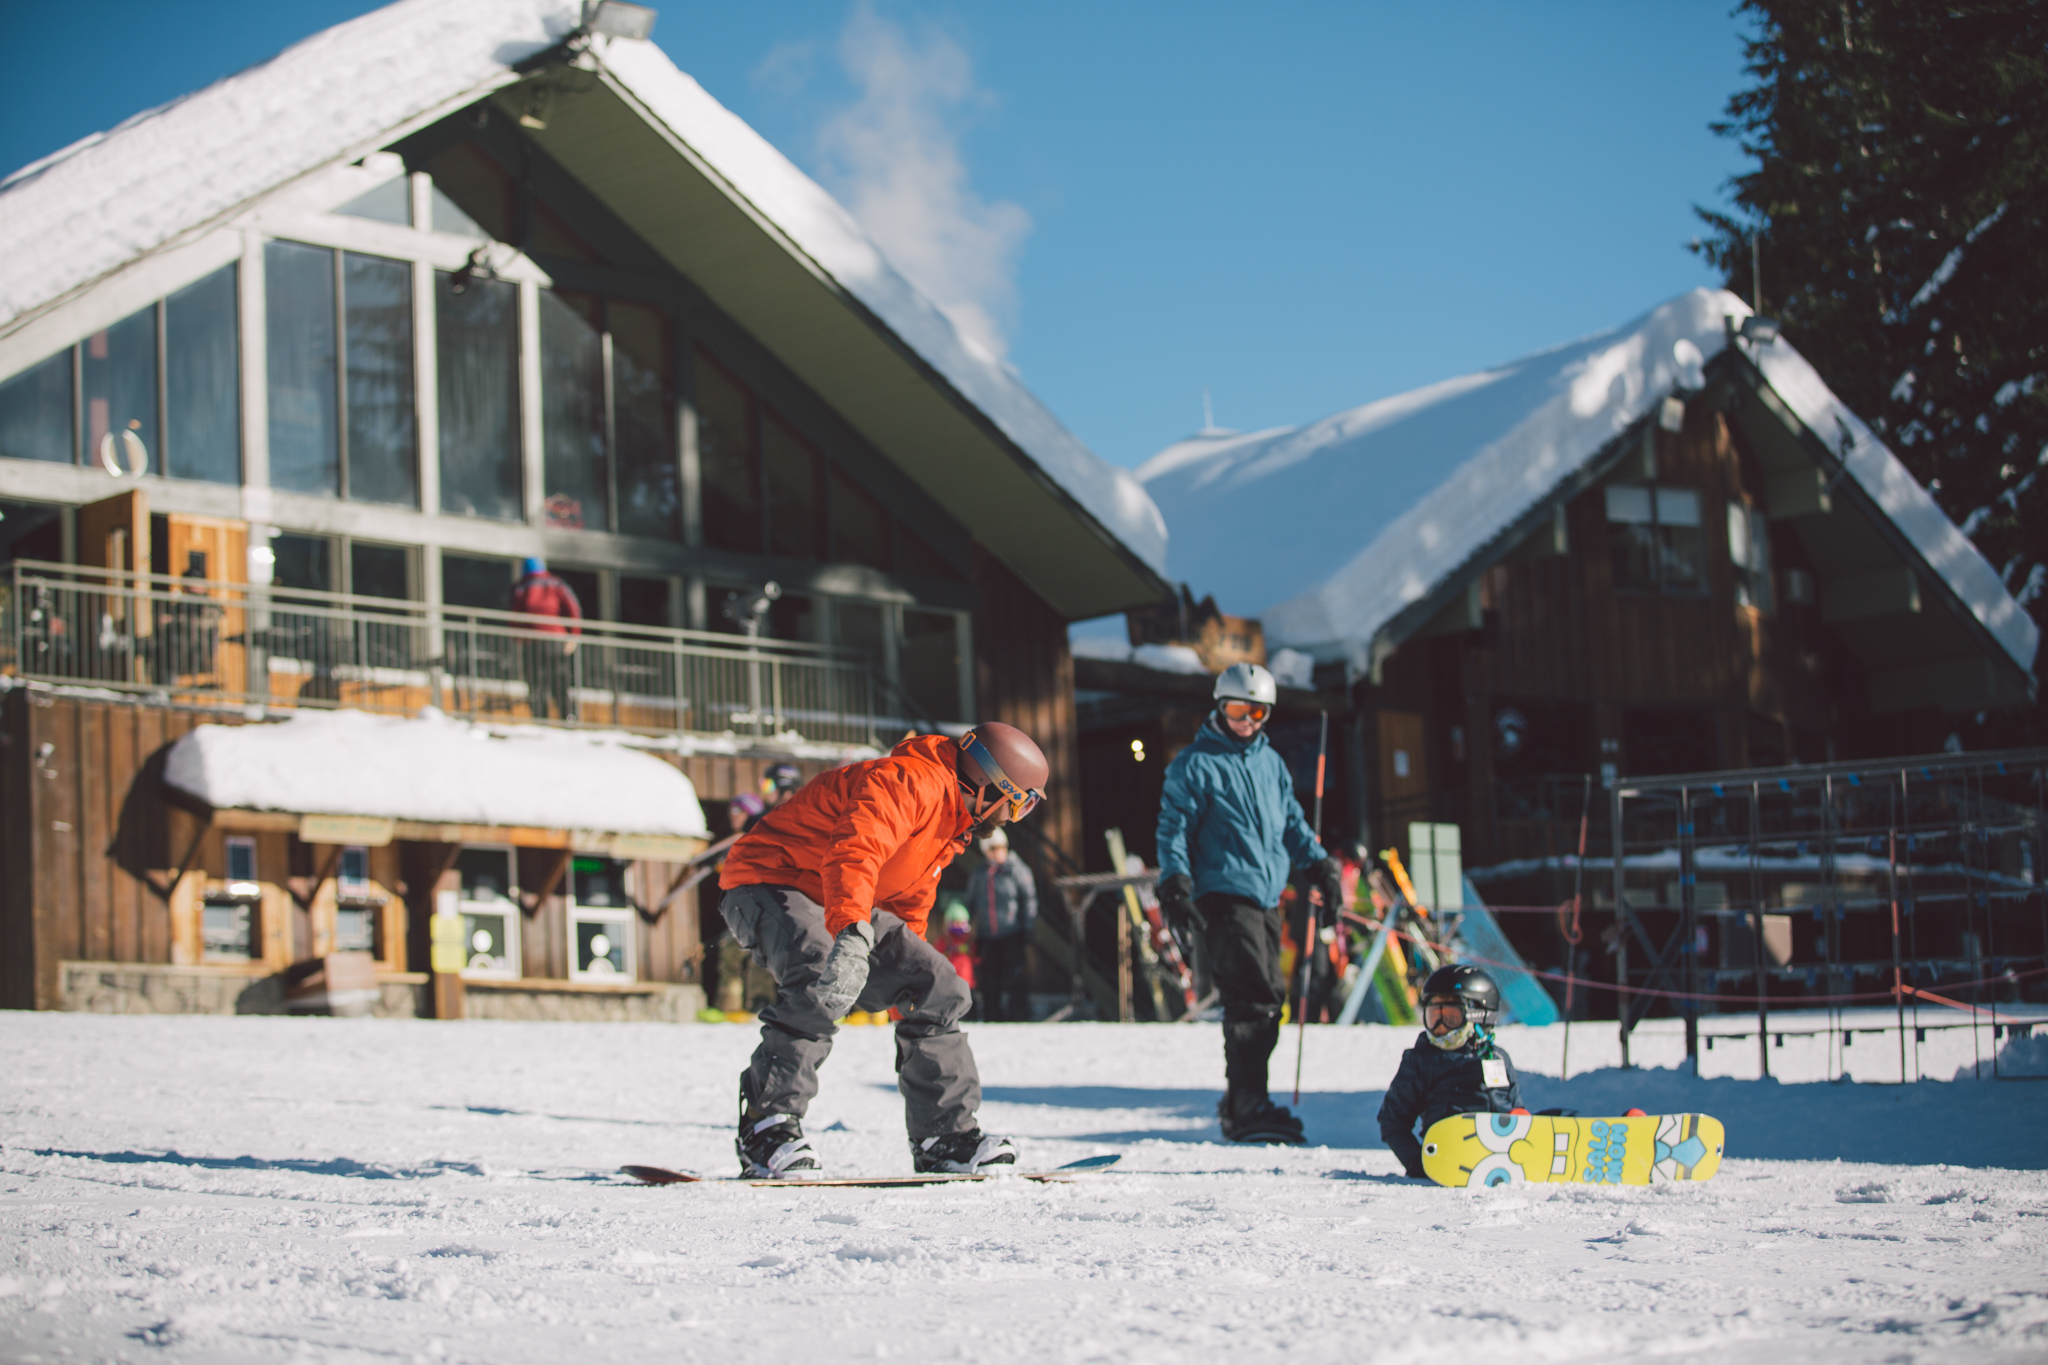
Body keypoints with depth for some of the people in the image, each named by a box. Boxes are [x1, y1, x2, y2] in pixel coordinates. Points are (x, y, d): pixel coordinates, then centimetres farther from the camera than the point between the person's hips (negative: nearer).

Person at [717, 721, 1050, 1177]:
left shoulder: (953, 821, 13)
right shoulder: (912, 781, -23)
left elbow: (911, 904, 28)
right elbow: (855, 851, -42)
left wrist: (916, 976, 33)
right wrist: (852, 936, -58)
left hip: (848, 910, 10)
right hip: (769, 882, -10)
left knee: (937, 990, 3)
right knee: (820, 984, -37)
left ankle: (947, 1138, 11)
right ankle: (767, 1126, -30)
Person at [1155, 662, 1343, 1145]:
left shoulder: (1270, 762, 20)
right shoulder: (1195, 764, 2)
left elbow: (1292, 821, 26)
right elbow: (1174, 827, -1)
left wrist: (1319, 864, 14)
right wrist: (1175, 880, -13)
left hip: (1267, 896, 7)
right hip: (1224, 893, -7)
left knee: (1269, 996, 6)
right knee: (1254, 995, -17)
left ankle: (1239, 1104, 15)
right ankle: (1248, 1107, -17)